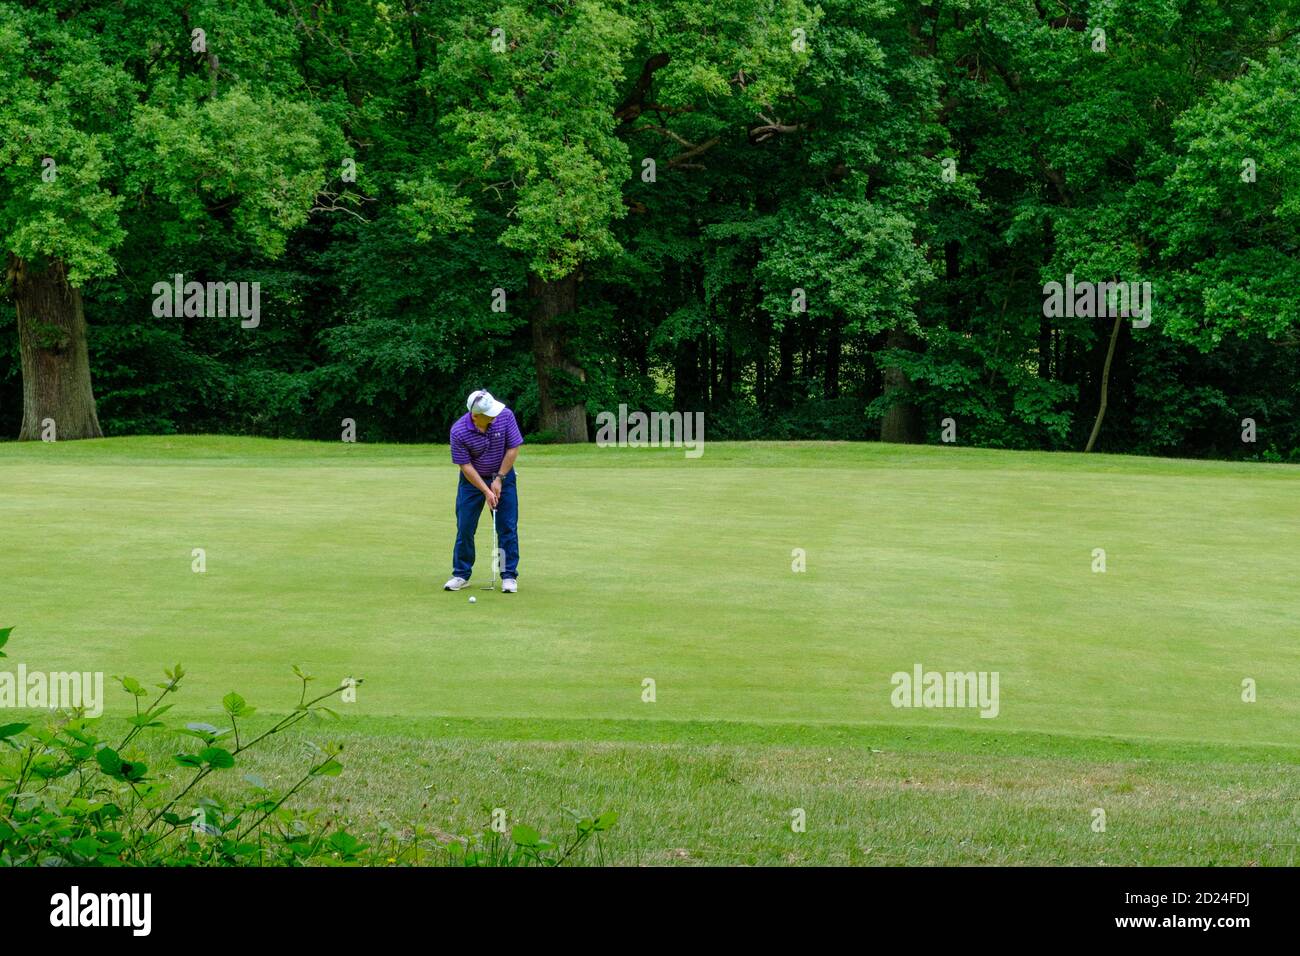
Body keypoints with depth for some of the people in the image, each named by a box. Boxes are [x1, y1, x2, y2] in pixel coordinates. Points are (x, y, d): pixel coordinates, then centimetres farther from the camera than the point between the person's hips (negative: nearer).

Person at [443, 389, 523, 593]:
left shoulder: (505, 415, -22)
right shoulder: (458, 432, -25)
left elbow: (513, 448, -14)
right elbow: (466, 466, -18)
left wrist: (499, 479, -14)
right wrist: (486, 491, -20)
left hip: (503, 477, 1)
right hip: (472, 479, -1)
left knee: (508, 527, -3)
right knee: (465, 528, 0)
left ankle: (509, 576, 4)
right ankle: (461, 574, 13)